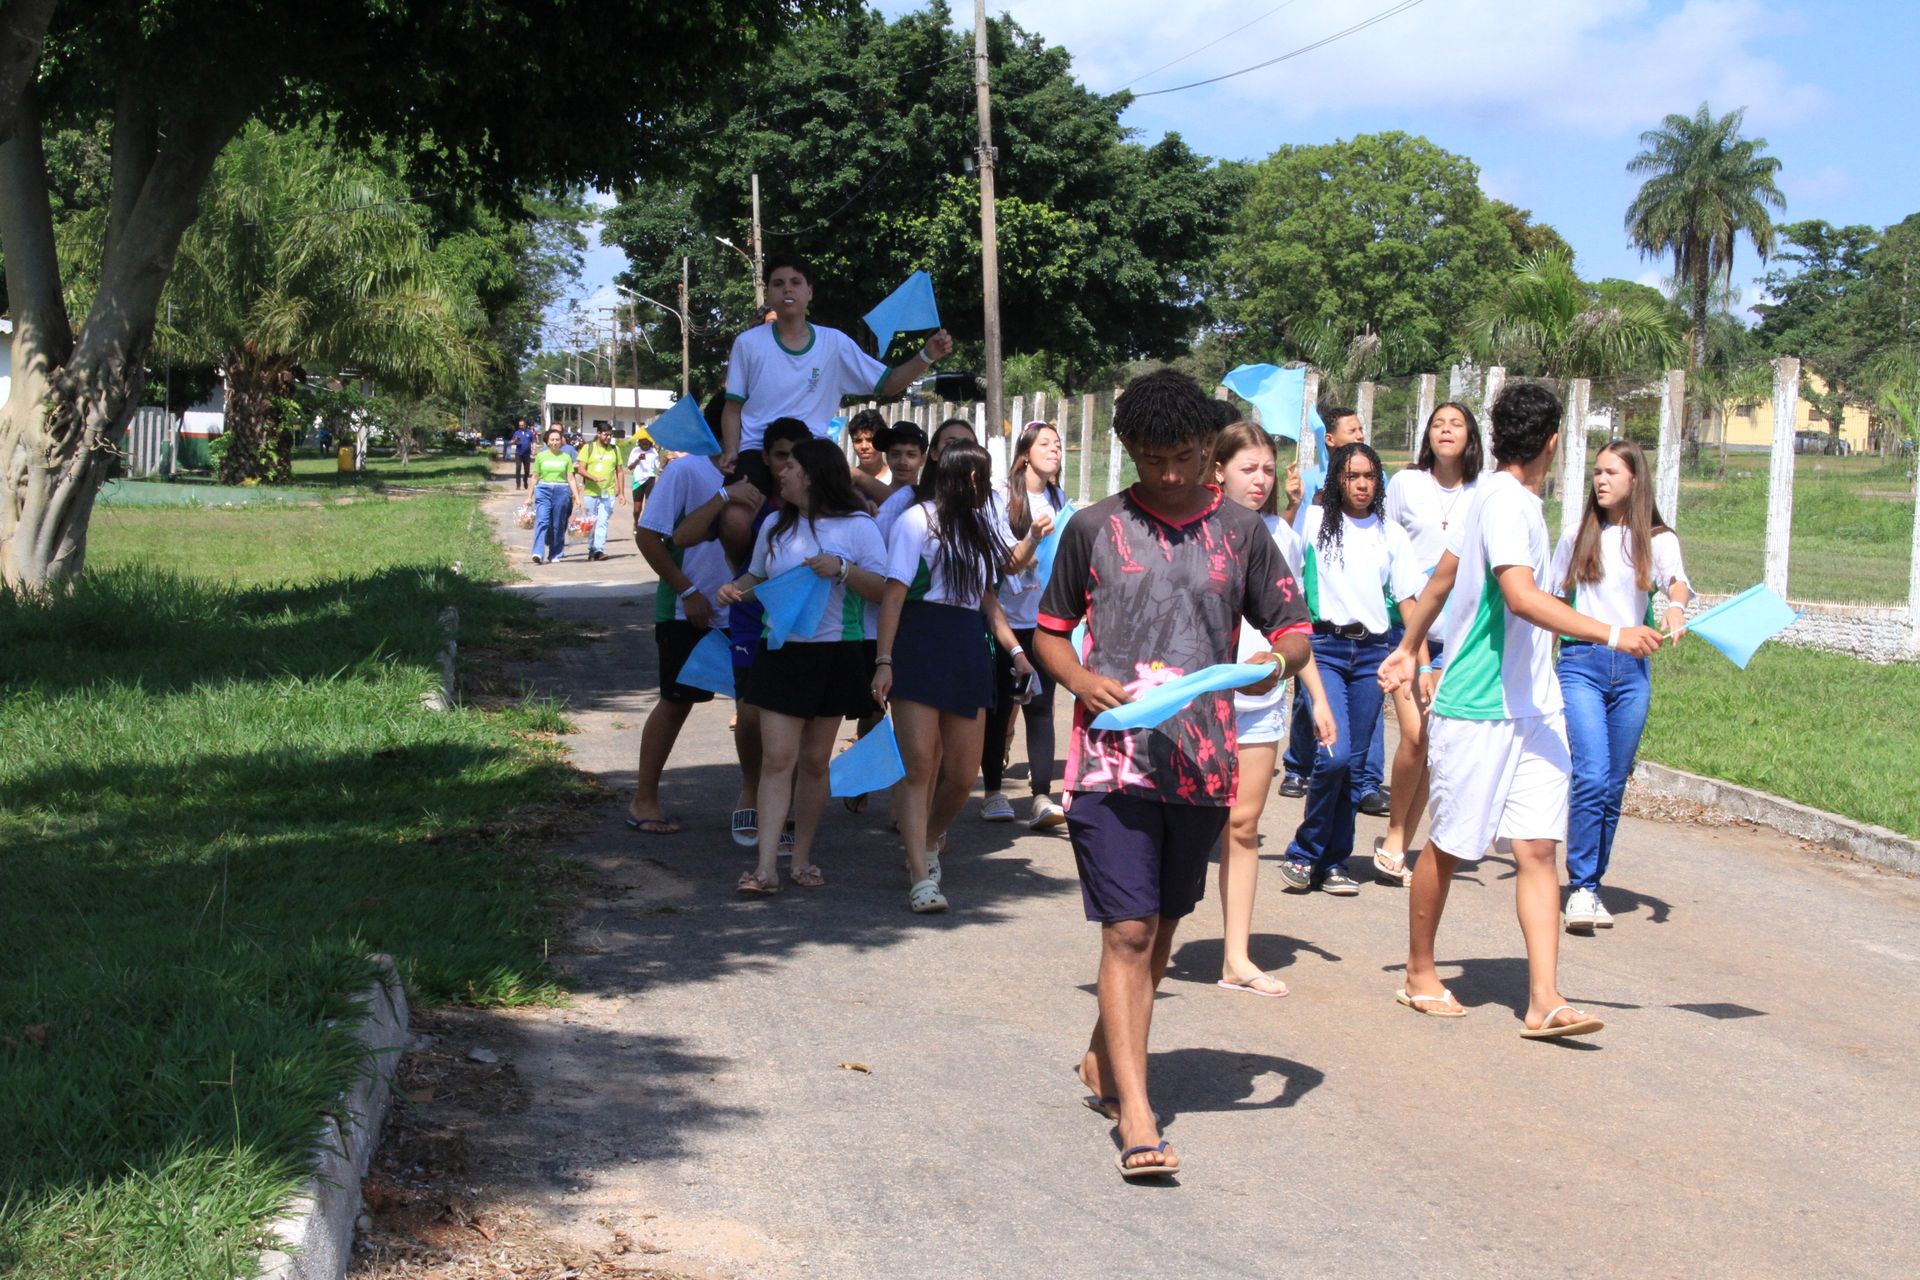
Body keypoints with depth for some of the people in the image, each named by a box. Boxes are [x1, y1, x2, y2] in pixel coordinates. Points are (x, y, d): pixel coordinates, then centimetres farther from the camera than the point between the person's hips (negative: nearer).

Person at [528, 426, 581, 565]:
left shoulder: (566, 456, 8)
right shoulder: (541, 455, 7)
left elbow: (571, 479, 8)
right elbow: (535, 477, 11)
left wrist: (577, 497, 2)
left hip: (562, 492, 1)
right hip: (544, 491, -1)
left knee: (558, 525, 4)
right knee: (542, 522, -14)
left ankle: (555, 554, 14)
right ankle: (538, 553, -23)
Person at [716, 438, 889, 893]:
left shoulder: (857, 527, -3)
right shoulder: (776, 526, 11)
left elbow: (883, 589, -7)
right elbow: (758, 575, 24)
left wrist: (843, 570, -22)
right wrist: (736, 589, 2)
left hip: (835, 655, -2)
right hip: (781, 652, 2)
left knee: (814, 761, 7)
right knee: (777, 757, -7)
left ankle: (802, 857, 19)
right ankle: (766, 867, -12)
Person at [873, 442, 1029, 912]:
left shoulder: (977, 526, 22)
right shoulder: (917, 520, -1)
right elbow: (894, 593, -8)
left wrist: (1015, 650, 16)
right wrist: (884, 661, -16)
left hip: (968, 650, 7)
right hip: (920, 647, -6)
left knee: (962, 773, 3)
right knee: (921, 765, -11)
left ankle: (928, 846, 28)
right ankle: (921, 878, -11)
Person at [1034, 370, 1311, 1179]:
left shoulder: (1240, 532, 6)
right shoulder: (1094, 528, 3)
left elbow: (1292, 625, 10)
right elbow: (1049, 632, 11)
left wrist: (1279, 660, -13)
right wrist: (1082, 681, -9)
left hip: (1201, 762, 3)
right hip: (1112, 758, -3)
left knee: (1161, 926, 15)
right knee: (1128, 931, -9)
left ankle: (1104, 1060, 35)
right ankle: (1135, 1113, -11)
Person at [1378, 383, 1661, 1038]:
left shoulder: (1501, 498, 14)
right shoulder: (1505, 502, -16)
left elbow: (1442, 576, 24)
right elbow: (1522, 596, -29)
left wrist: (1409, 648, 35)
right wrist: (1612, 634, -33)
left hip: (1532, 705, 8)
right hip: (1478, 710, -8)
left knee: (1538, 848, -2)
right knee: (1449, 846, 6)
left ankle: (1544, 1001, -6)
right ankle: (1419, 975, 23)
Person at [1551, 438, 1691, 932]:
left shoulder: (1657, 540, 7)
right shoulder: (1577, 538, 12)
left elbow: (1677, 579, -13)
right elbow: (1553, 604, 18)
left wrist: (1676, 605, -35)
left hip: (1632, 669, 1)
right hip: (1581, 663, -1)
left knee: (1614, 786, 6)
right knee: (1591, 777, -16)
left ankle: (1592, 886, 17)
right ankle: (1581, 888, -11)